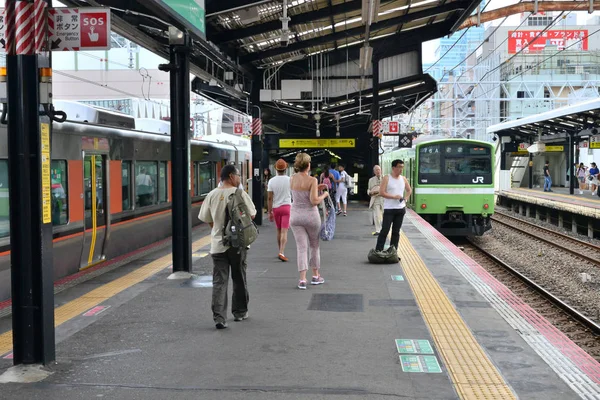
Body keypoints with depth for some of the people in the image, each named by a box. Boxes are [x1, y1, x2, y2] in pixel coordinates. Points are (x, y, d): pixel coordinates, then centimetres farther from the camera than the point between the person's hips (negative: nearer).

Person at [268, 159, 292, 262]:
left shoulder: (272, 181, -5)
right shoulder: (290, 180, -7)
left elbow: (270, 198, -5)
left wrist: (269, 212, 0)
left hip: (276, 208, 2)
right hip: (287, 206, -2)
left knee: (279, 231, 16)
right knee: (284, 231, -6)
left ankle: (281, 251, 25)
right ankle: (281, 252, -19)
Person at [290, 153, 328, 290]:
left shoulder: (292, 178, 2)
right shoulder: (312, 180, -14)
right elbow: (314, 201, -18)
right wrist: (324, 195, 0)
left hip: (295, 215, 3)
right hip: (311, 215, -3)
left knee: (301, 248, 3)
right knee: (314, 245, 17)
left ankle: (302, 279, -7)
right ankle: (316, 276, 26)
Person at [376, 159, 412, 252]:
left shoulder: (403, 179, 8)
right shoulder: (387, 178, -8)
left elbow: (409, 190, 24)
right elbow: (381, 193, -15)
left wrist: (405, 199, 9)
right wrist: (394, 197, -17)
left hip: (401, 209, 5)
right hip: (389, 209, -5)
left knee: (396, 232, 8)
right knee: (385, 231, -8)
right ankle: (378, 251, -5)